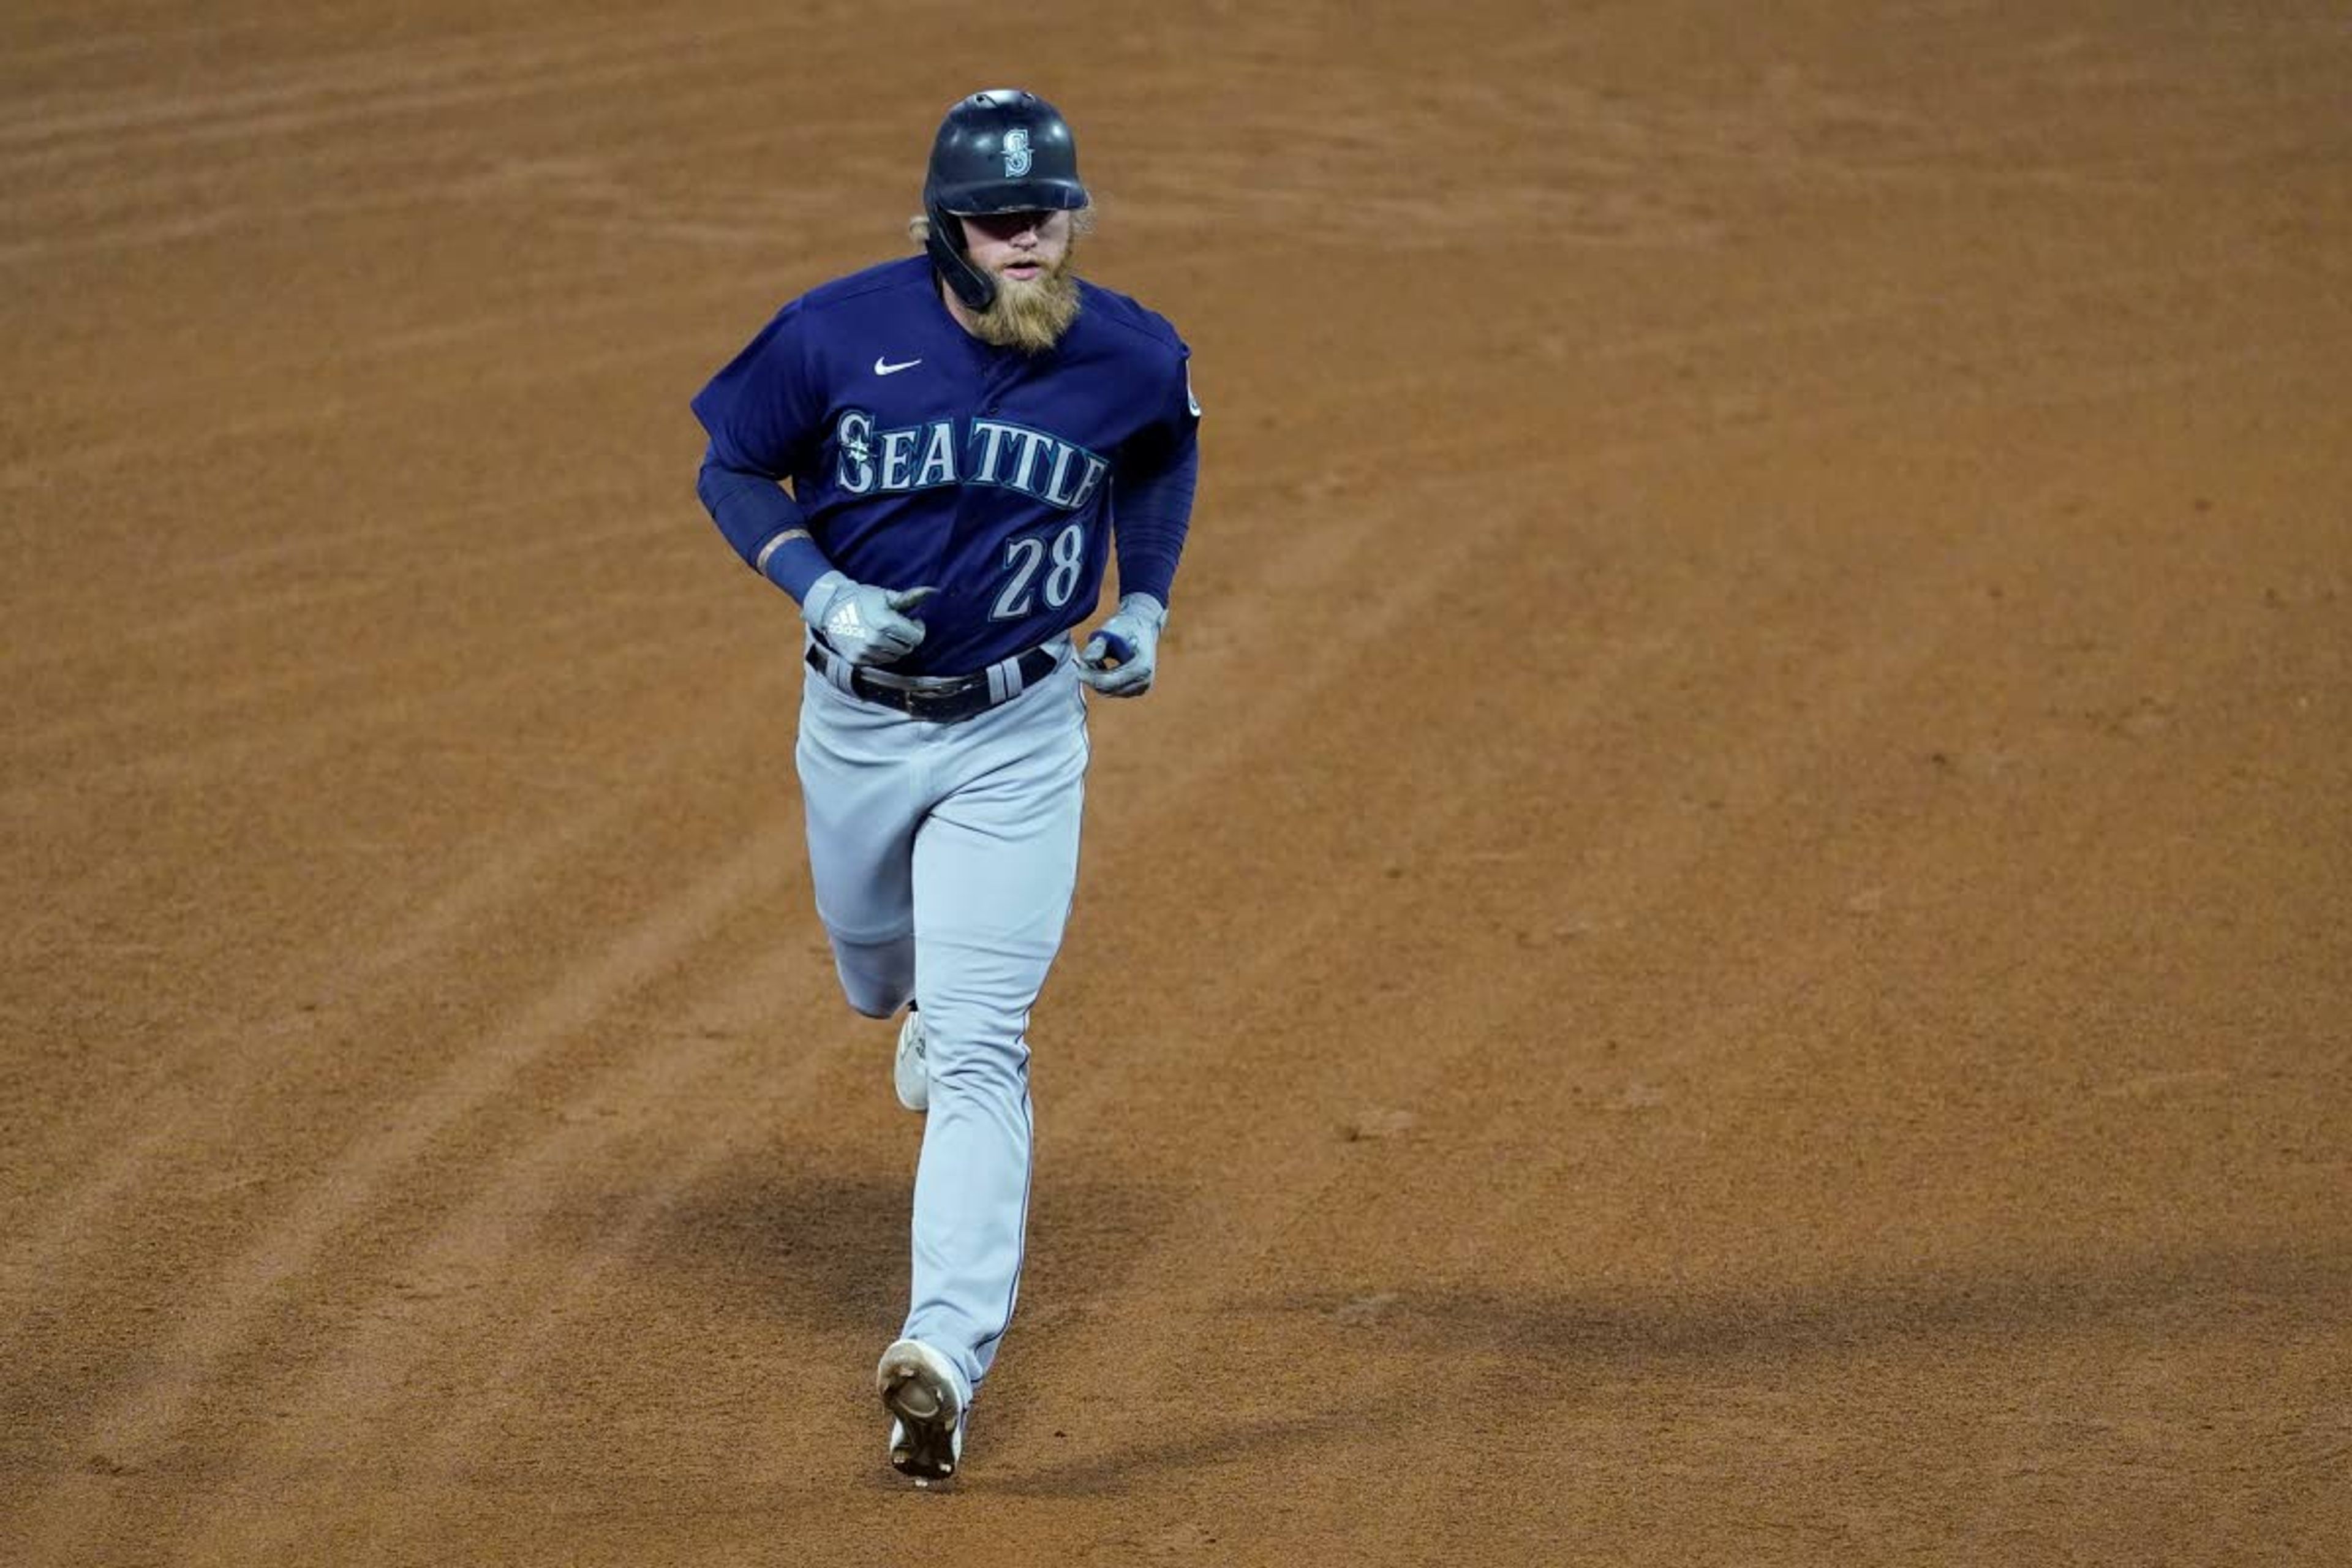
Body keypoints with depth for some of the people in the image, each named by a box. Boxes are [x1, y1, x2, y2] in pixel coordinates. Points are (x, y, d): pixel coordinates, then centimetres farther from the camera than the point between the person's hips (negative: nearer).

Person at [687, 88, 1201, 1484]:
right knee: (877, 976, 24)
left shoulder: (1130, 357, -12)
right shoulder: (840, 333, -17)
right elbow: (733, 470, -3)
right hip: (857, 720, 2)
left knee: (979, 1051, -12)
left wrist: (1146, 600, 4)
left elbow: (1163, 448, 12)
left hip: (1016, 736, -2)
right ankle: (929, 998, 64)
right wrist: (820, 590, -18)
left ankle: (949, 1353, -19)